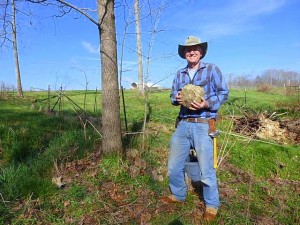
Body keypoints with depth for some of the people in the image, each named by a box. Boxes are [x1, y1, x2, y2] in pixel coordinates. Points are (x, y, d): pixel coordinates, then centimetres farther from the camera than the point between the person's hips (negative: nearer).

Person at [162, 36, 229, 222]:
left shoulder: (212, 69, 2)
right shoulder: (180, 74, 16)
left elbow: (224, 92, -1)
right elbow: (173, 96, 17)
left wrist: (207, 104, -18)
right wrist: (177, 99, -7)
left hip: (203, 126, -5)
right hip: (183, 124, 5)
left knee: (206, 170, 2)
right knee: (174, 166, 12)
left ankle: (212, 205, 26)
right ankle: (178, 195, 37)